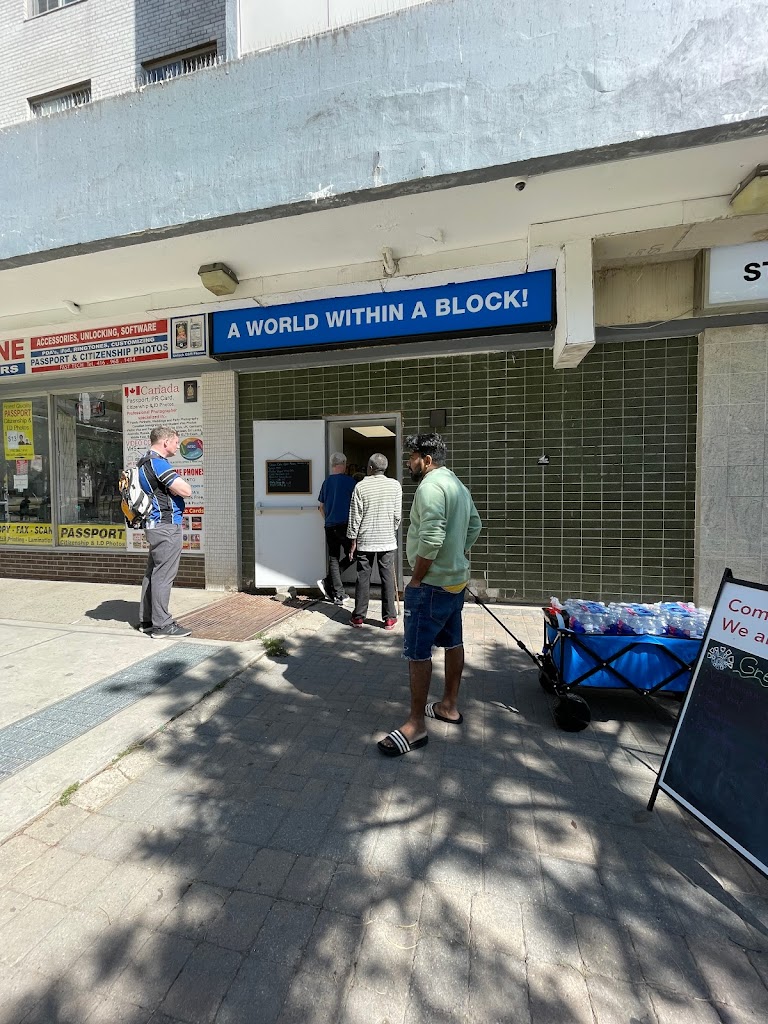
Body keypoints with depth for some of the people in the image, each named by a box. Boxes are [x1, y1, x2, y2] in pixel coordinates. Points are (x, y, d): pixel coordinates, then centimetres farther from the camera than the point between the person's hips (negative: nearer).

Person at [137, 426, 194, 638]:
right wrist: (180, 482, 1)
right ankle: (161, 625, 1)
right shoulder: (158, 462, -14)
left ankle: (146, 620, 25)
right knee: (163, 575, -6)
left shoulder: (144, 462, 18)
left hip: (155, 525, 11)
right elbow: (186, 491, -18)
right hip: (166, 525, -11)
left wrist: (173, 485, 11)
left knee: (152, 573, 15)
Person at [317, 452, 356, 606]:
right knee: (350, 556, 8)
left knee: (333, 558, 9)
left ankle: (338, 595, 11)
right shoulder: (349, 481, -5)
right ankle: (327, 582, -1)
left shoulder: (326, 482, 10)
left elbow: (321, 507, 16)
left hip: (329, 526, 6)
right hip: (345, 525, -5)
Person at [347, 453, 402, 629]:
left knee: (363, 578, 8)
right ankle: (389, 618, 11)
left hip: (365, 541, 0)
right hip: (388, 541, 1)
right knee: (387, 578, 6)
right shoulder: (395, 485, -2)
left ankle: (359, 616, 16)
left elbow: (355, 516, -5)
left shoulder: (361, 486, -5)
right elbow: (397, 515, 0)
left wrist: (353, 540, 3)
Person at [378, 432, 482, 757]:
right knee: (453, 642, 17)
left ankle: (416, 725, 9)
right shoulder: (458, 485, 13)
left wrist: (416, 579, -17)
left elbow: (431, 539, -27)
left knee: (417, 651, -1)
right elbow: (475, 526, 20)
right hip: (457, 579, 10)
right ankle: (449, 706, 33)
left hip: (432, 583, -10)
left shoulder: (430, 486, -19)